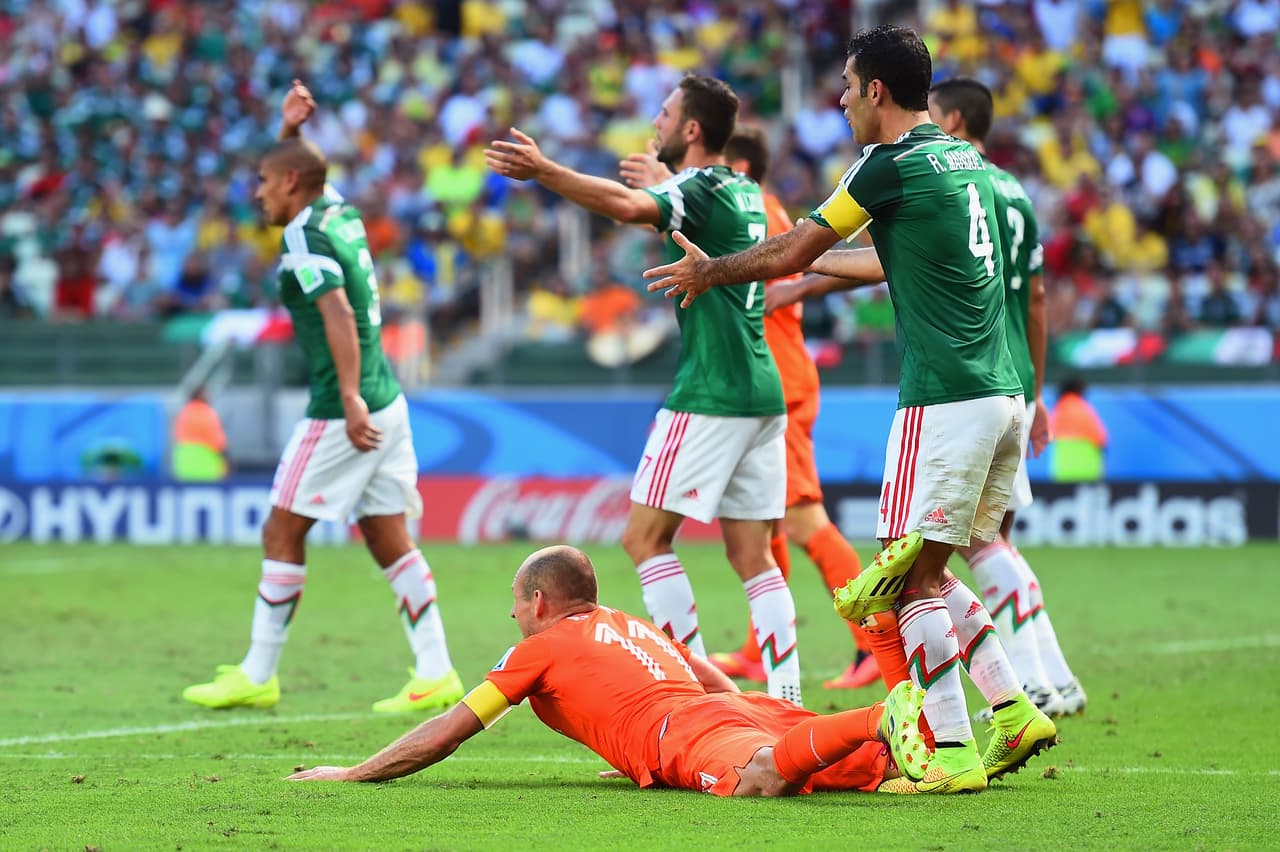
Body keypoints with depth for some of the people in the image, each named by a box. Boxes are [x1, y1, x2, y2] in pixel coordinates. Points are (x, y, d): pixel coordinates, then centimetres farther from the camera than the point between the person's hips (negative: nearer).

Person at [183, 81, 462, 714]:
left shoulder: (304, 236, -12)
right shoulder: (340, 212, 14)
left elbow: (339, 315, -24)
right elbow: (297, 172, 36)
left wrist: (350, 398, -30)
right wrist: (289, 128, 21)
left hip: (342, 414, -9)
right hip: (385, 404, 9)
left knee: (281, 535, 1)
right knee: (389, 542, 7)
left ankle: (258, 676, 6)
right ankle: (435, 674, 2)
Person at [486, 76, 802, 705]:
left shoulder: (698, 189, -10)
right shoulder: (745, 194, 15)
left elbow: (630, 207, -31)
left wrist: (544, 172, -38)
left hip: (709, 394, -9)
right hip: (762, 392, 9)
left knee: (644, 536, -2)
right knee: (752, 556, 8)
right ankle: (785, 698, 2)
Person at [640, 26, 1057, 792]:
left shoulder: (893, 165, -9)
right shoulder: (966, 160, 17)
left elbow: (789, 254, 0)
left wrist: (708, 272, 16)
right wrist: (819, 269, 43)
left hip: (946, 403, -8)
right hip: (1004, 395, 8)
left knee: (914, 578, -5)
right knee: (925, 573, 15)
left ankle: (954, 752, -9)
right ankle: (1016, 713, 8)